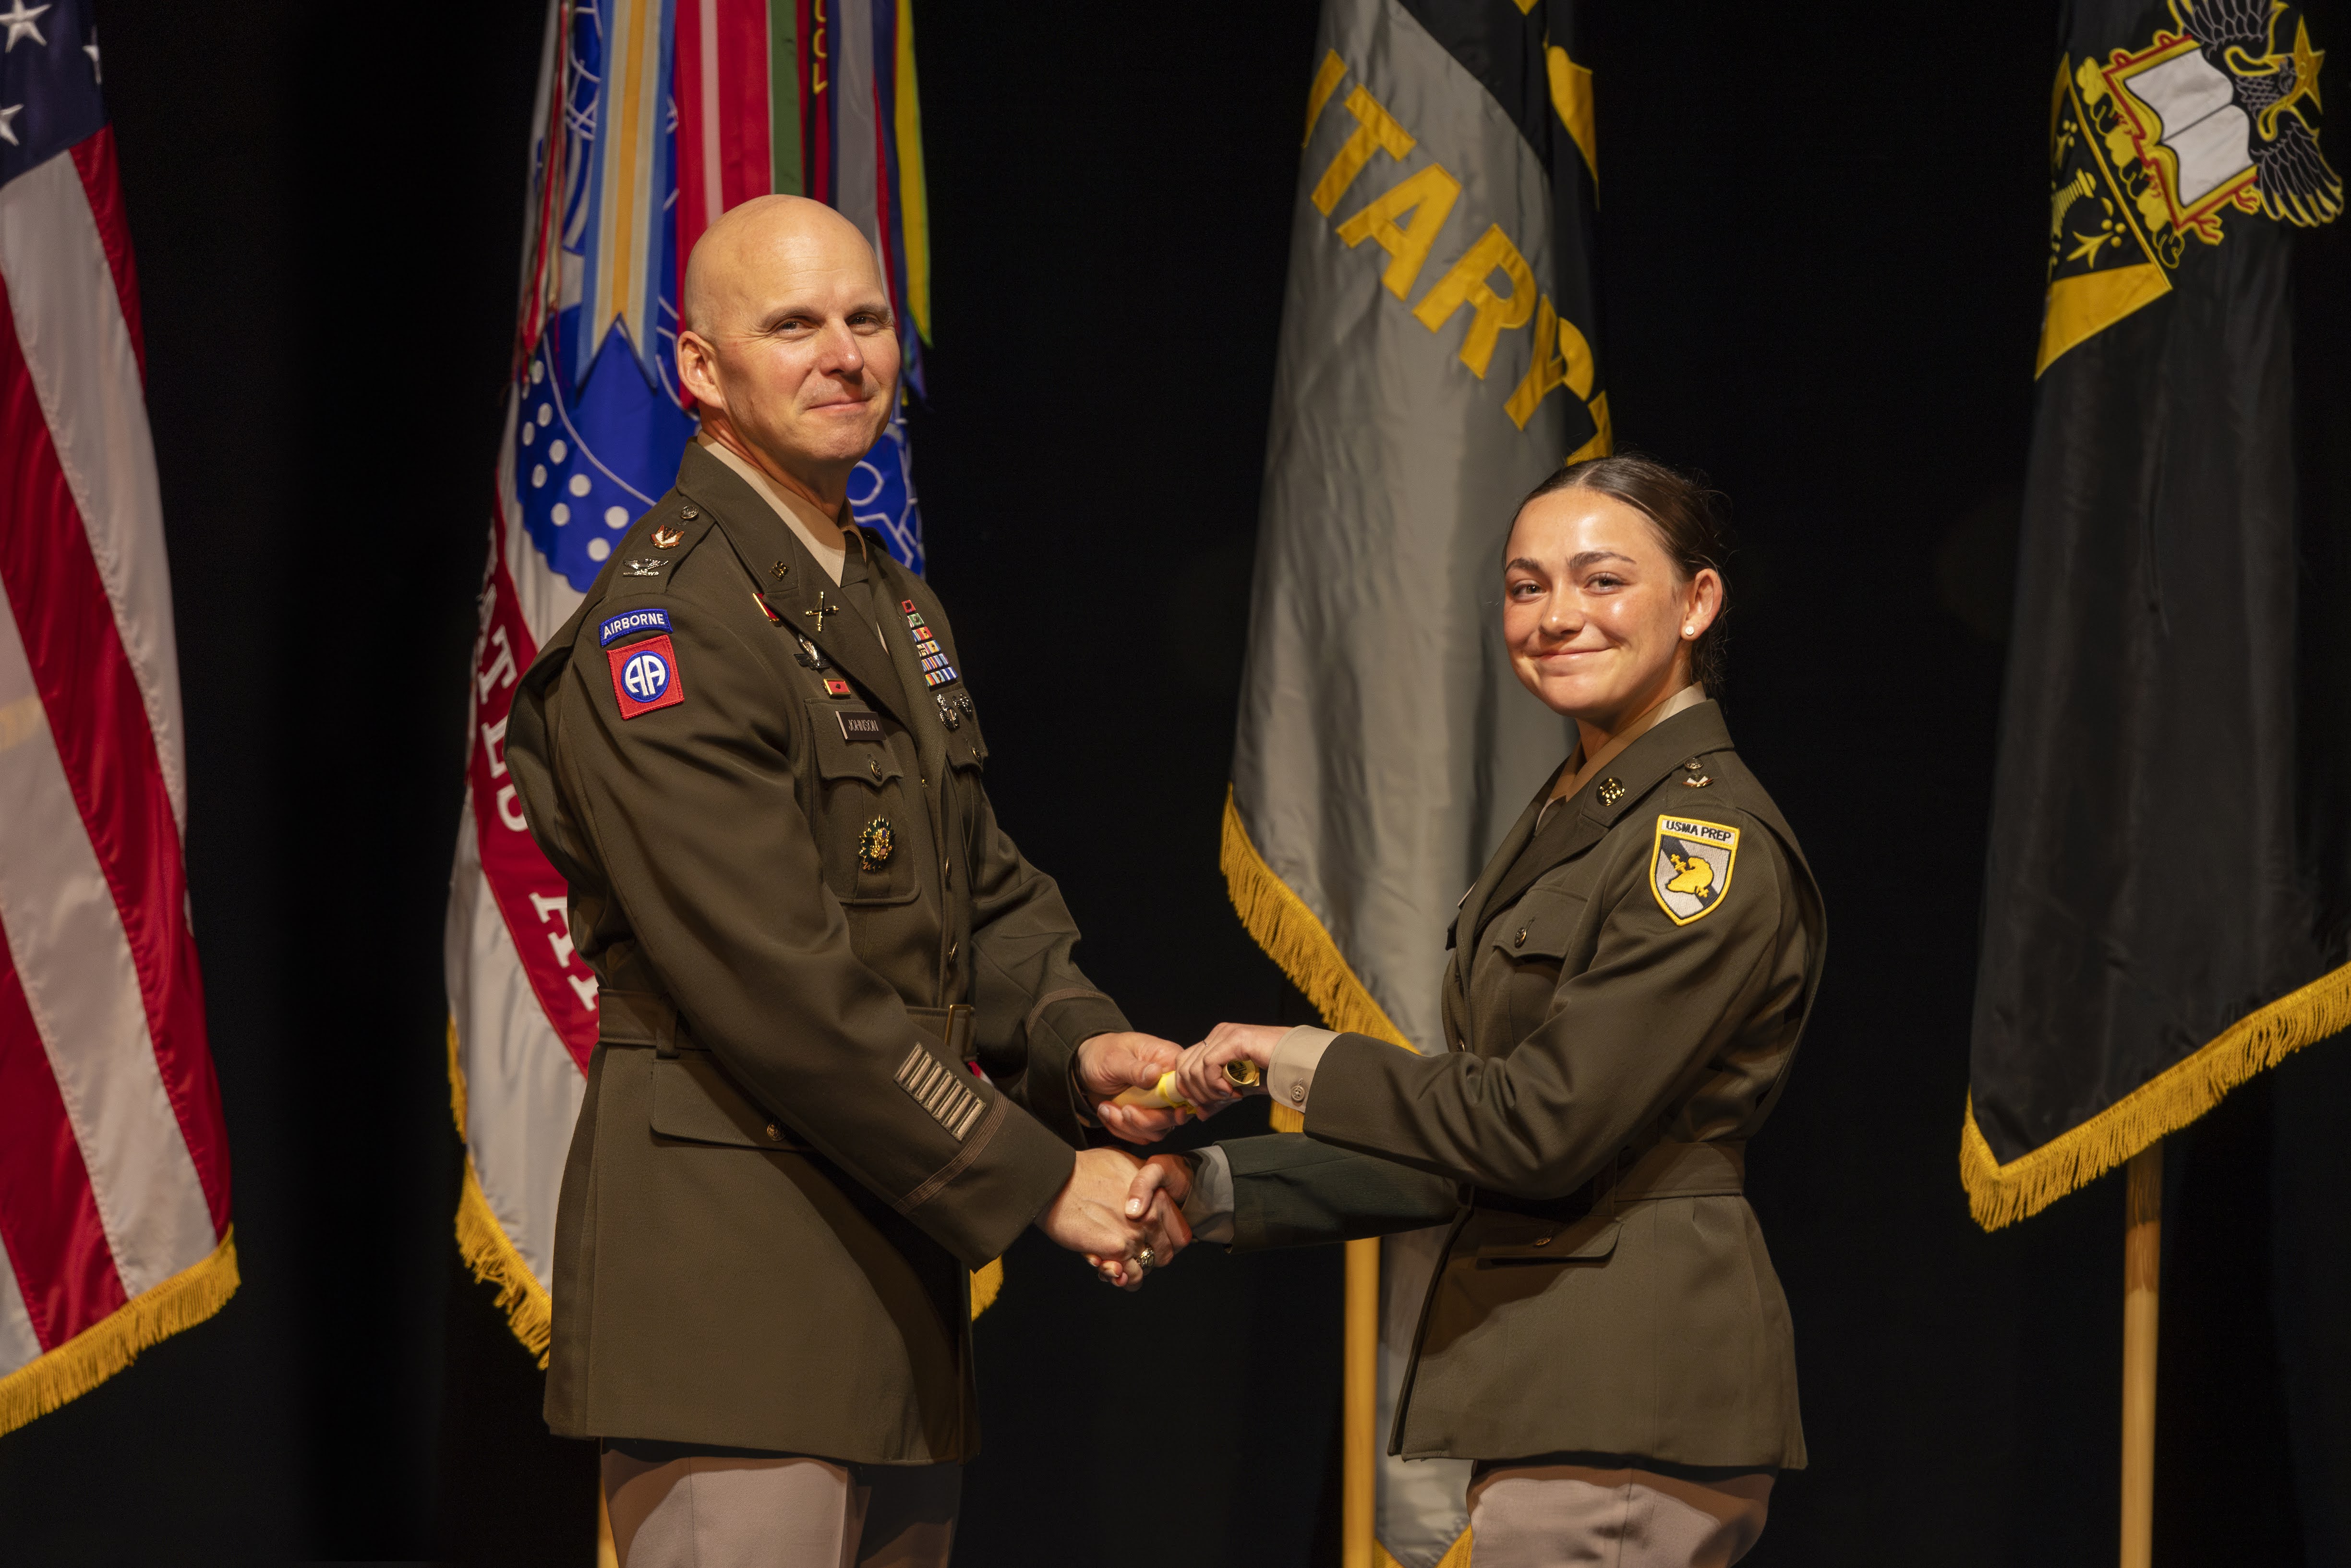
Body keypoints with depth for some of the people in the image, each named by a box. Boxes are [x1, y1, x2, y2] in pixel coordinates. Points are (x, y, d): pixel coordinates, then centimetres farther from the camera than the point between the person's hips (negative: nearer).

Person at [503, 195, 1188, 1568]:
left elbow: (982, 887, 21)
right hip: (734, 1274, -9)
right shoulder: (661, 626, -13)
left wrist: (1077, 1042, -1)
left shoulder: (899, 610, 18)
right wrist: (1036, 1182, -17)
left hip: (898, 1287, 9)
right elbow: (775, 982, -19)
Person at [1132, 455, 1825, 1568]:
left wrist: (1300, 1063, -8)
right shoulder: (1565, 821, 18)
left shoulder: (1713, 842, -12)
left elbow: (1548, 1123, -18)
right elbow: (1469, 1149, 19)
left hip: (1629, 1403, -9)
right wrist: (1219, 1193, 9)